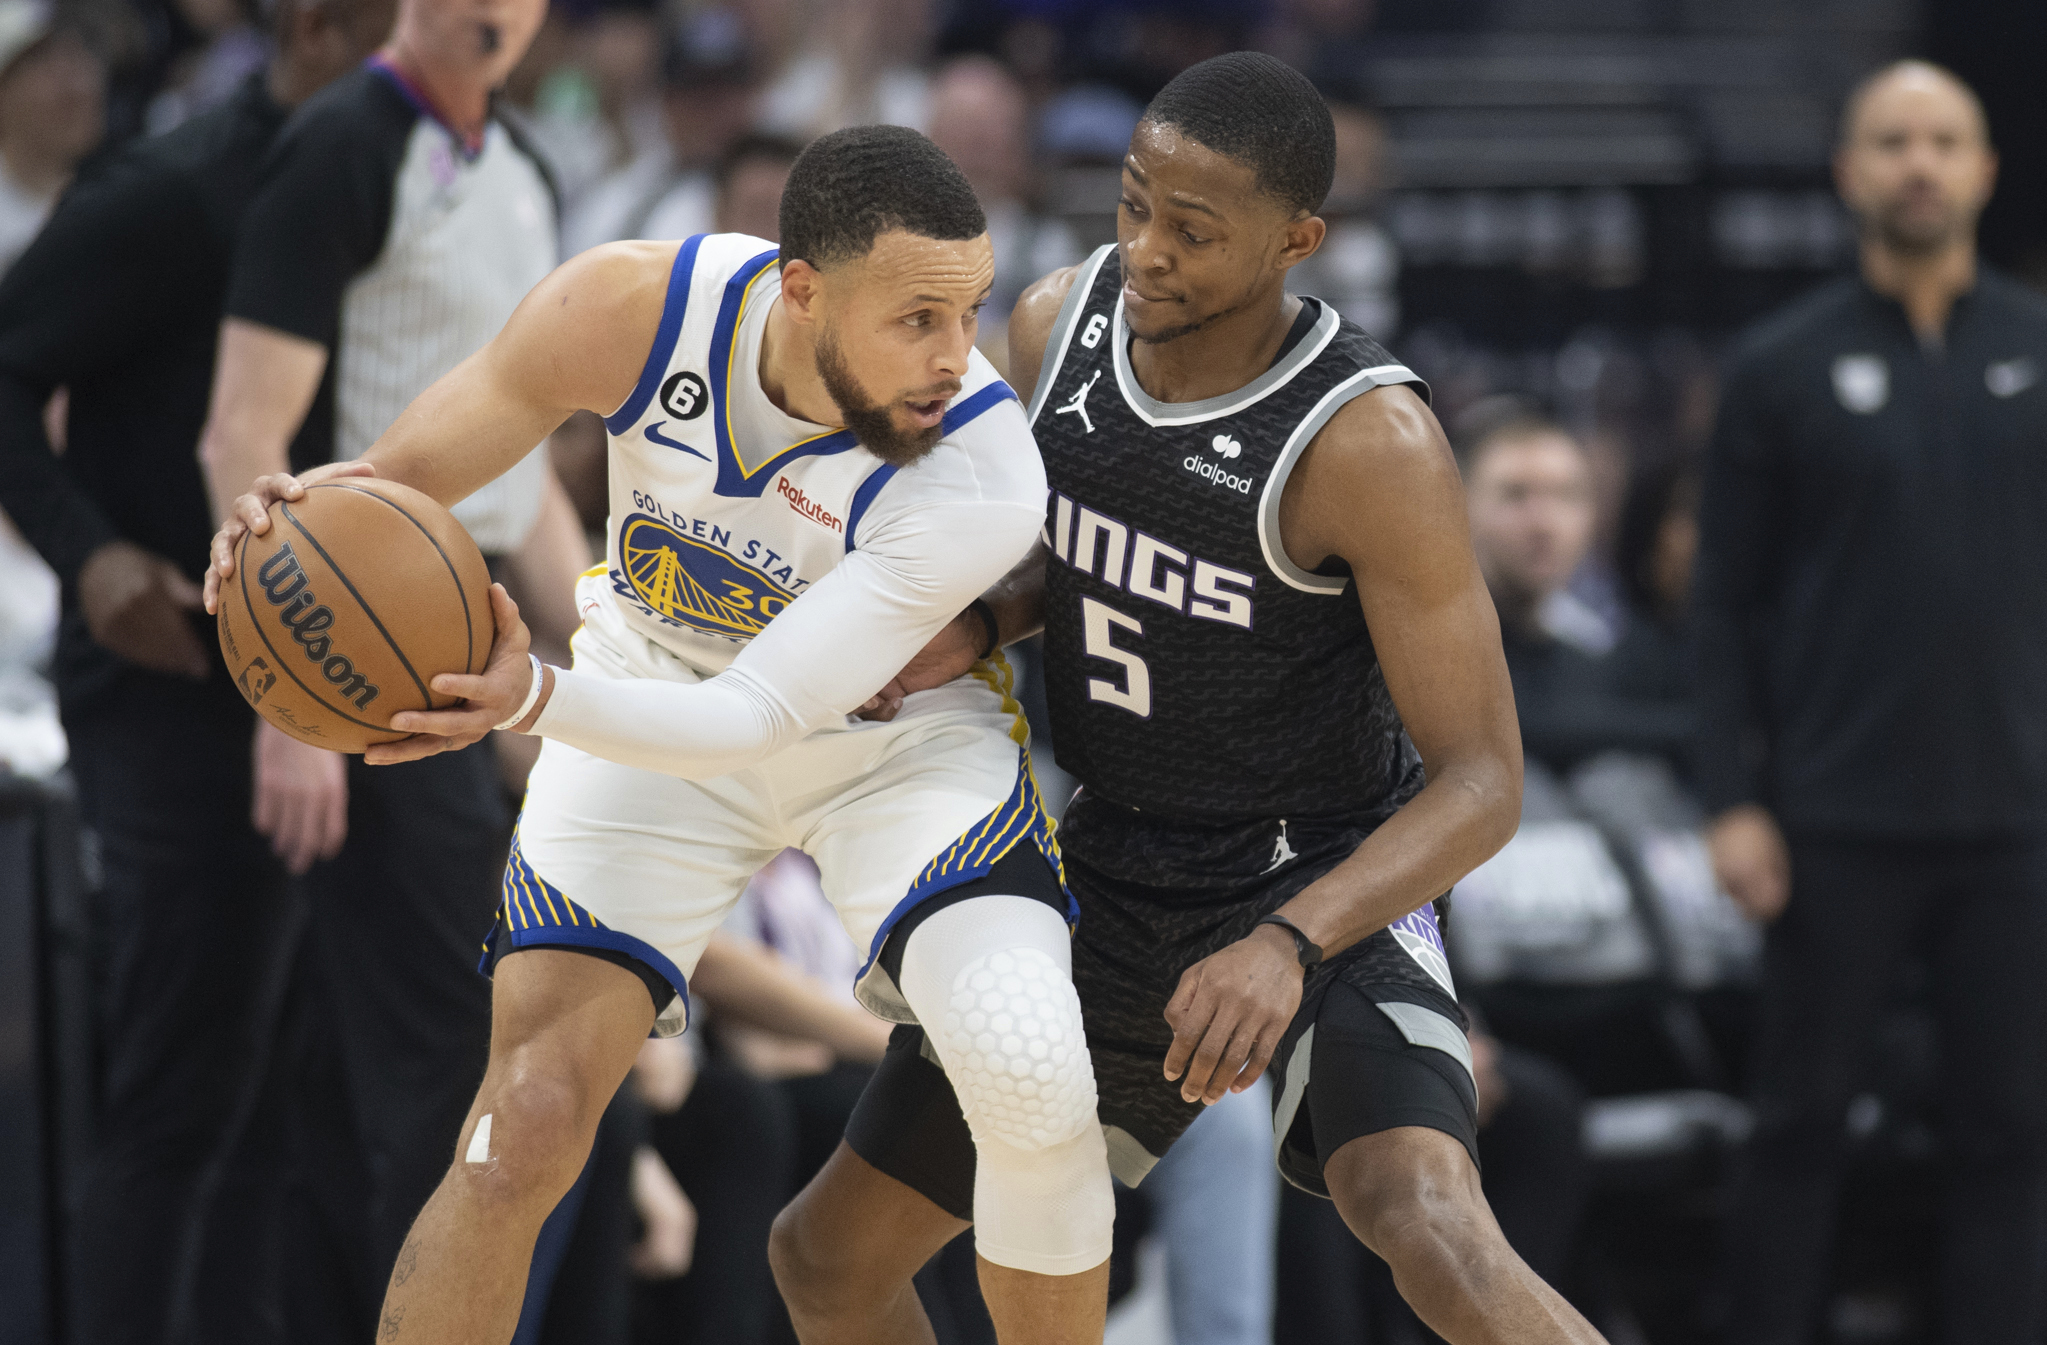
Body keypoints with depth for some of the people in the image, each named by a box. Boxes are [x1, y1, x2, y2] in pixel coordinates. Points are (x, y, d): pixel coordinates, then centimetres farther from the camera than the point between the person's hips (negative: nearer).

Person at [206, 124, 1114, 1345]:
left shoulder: (981, 476, -34)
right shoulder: (634, 310, -28)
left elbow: (754, 719, -36)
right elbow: (400, 479, -14)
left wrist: (533, 697, -53)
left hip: (894, 730, -1)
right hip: (657, 690, 2)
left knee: (1035, 1086, -22)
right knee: (530, 1117, -10)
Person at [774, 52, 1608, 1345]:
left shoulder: (1372, 444, -27)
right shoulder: (1061, 321, -7)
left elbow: (1484, 781, -25)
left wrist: (1288, 945, -40)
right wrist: (976, 627, -7)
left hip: (1326, 894, -7)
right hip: (1104, 882, 7)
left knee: (1436, 1238, -34)